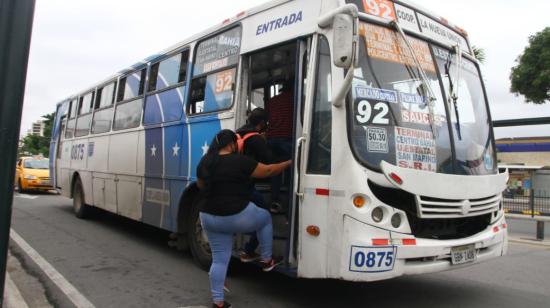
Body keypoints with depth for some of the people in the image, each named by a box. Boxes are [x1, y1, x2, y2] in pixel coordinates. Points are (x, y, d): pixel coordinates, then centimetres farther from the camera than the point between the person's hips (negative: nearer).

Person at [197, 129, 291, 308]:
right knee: (265, 218, 24)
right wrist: (288, 164, 12)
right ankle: (266, 261, 30)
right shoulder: (239, 161, -12)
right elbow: (267, 171, -3)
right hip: (237, 216, -5)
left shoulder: (204, 163, 5)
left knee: (219, 259, 16)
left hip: (209, 218, 6)